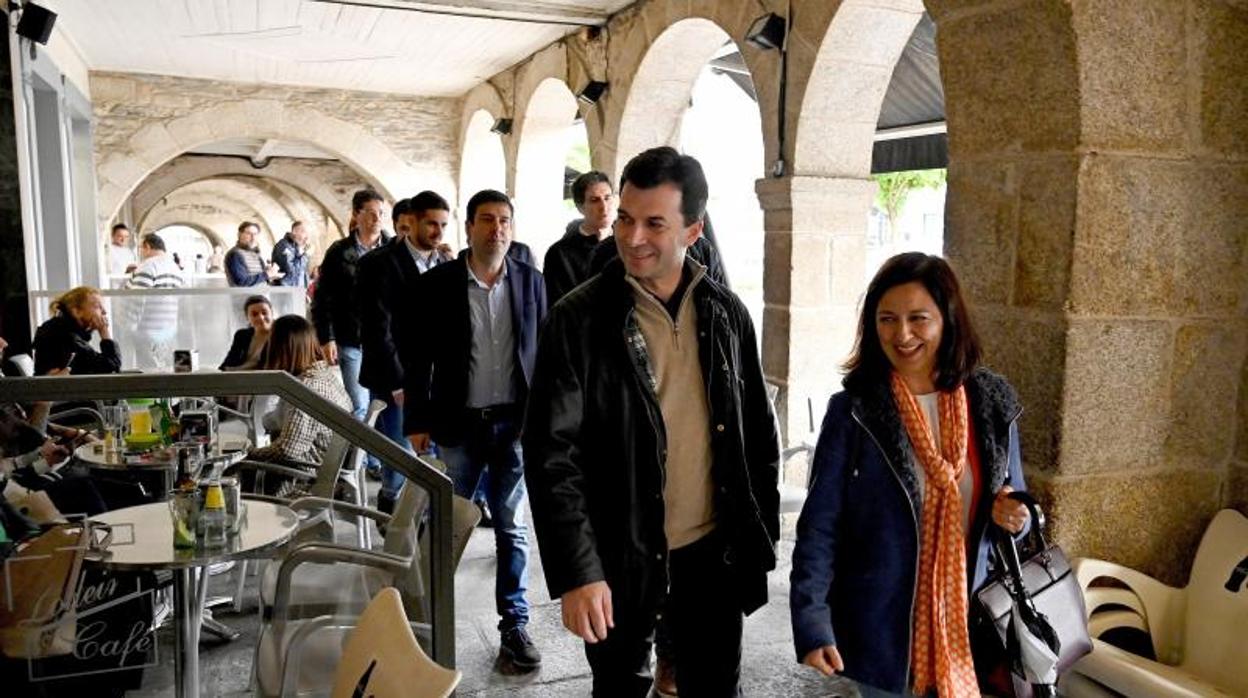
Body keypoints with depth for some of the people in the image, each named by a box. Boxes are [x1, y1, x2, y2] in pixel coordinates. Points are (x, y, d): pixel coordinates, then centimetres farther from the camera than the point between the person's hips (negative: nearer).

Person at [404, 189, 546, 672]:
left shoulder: (531, 282, 1)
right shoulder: (436, 284, -4)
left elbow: (547, 352, 5)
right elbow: (418, 358, -1)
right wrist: (417, 422, -2)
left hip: (516, 423, 1)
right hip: (459, 424, -1)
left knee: (512, 529, 9)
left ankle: (514, 625, 20)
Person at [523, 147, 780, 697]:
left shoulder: (725, 313, 0)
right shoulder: (579, 320, -11)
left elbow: (758, 431, 8)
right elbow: (552, 454, -14)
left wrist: (761, 537, 7)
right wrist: (576, 572, -17)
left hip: (713, 549, 3)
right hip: (619, 555, -2)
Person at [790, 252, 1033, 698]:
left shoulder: (992, 403, -1)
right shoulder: (853, 411, -11)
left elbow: (1013, 503, 11)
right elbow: (819, 527, -11)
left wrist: (1013, 516, -11)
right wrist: (812, 626, -18)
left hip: (967, 624, 3)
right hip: (875, 632, -3)